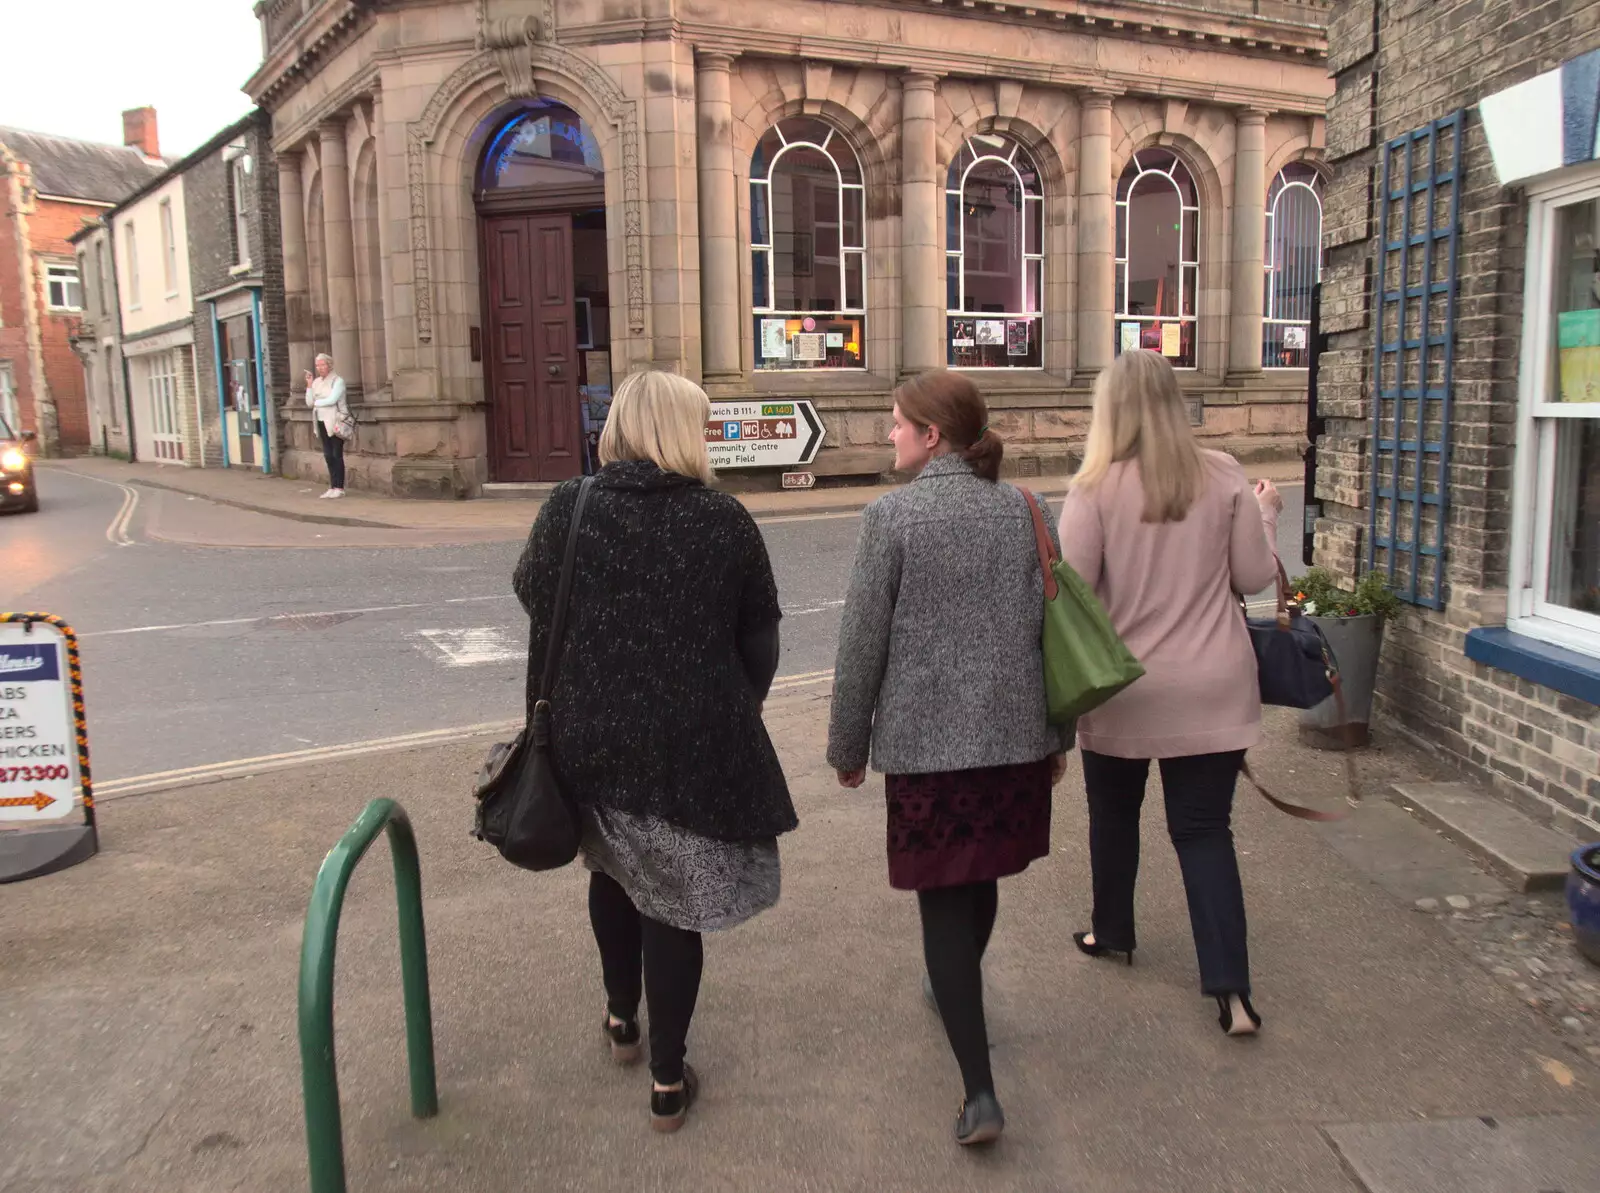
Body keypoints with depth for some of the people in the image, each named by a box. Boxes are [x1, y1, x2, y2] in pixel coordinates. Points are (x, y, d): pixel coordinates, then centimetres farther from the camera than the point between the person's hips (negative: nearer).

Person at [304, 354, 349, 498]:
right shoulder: (316, 382, 12)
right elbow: (309, 402, 7)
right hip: (322, 422, 6)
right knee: (328, 455, 7)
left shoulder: (337, 381, -5)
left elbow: (331, 400, -16)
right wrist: (309, 385, -3)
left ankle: (339, 488, -1)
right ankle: (332, 486, 11)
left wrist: (316, 402, 0)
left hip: (335, 422, -6)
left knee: (337, 455, -5)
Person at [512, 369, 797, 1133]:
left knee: (612, 871, 27)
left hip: (591, 735, 2)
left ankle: (621, 1018, 45)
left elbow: (534, 603, 3)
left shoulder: (568, 508, -7)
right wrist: (737, 714, 15)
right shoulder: (724, 520, -8)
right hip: (694, 743, -2)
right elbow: (760, 638, 0)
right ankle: (668, 1081, 22)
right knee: (674, 903, 10)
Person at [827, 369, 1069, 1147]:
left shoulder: (891, 516, -10)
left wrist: (847, 745, 3)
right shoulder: (1022, 510, 2)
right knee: (979, 880, 23)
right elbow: (1051, 628, 5)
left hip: (925, 739, -5)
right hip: (1014, 734, 5)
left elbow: (863, 645, -9)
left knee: (943, 900, 4)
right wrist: (1058, 733, 16)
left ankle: (980, 1091, 4)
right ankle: (956, 993, 48)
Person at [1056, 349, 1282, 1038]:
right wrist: (1264, 516, 19)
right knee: (1204, 829, 8)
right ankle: (1231, 989, 4)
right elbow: (1255, 577, 1)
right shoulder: (1223, 477, -4)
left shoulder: (1096, 487, -12)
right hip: (1211, 690, 2)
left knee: (1114, 814, 21)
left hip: (1122, 690, -2)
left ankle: (1112, 932, 40)